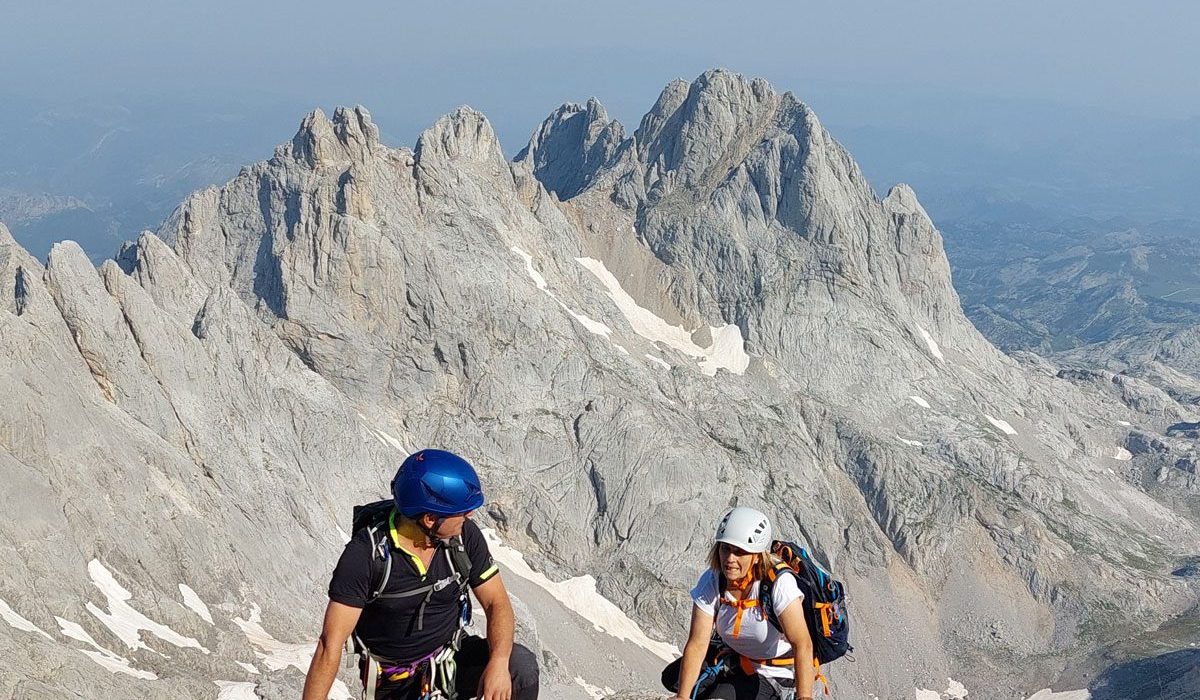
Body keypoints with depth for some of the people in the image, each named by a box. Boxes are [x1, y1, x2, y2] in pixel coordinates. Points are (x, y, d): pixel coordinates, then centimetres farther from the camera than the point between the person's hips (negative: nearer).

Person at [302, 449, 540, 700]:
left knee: (521, 665, -24)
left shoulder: (465, 535, -12)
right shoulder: (366, 554, -23)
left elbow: (496, 603, -8)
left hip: (453, 660, 2)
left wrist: (499, 663, -27)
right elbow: (331, 644, -24)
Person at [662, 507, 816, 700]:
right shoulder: (711, 582, -19)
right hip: (733, 658, 5)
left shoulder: (779, 583, -31)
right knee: (672, 678, -7)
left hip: (775, 673, -4)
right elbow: (697, 644, -22)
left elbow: (802, 644, -35)